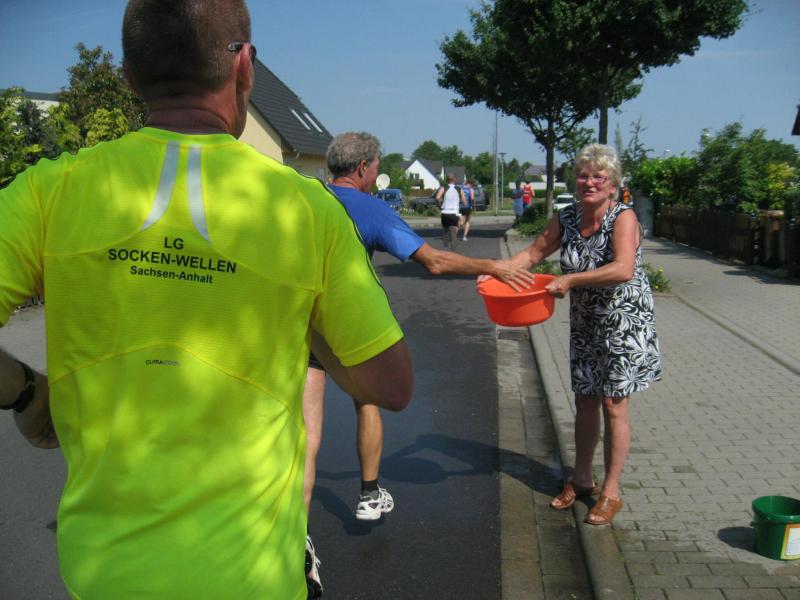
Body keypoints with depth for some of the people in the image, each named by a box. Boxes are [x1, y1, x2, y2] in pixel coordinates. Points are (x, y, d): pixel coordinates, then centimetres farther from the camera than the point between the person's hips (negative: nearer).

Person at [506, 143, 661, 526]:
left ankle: (611, 492, 15)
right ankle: (581, 480, 30)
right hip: (585, 324, 6)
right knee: (584, 402, 14)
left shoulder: (623, 218, -19)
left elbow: (623, 269, -33)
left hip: (624, 324, -5)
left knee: (613, 406, 0)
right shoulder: (566, 219, -1)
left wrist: (571, 280, -33)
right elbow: (534, 253, 7)